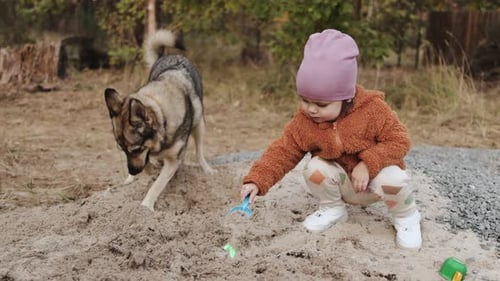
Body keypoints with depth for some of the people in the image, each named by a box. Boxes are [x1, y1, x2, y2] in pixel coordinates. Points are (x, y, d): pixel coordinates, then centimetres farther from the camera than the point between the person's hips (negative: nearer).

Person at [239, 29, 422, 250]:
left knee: (393, 179, -33)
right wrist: (256, 180, -28)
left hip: (375, 175, -2)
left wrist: (368, 164, -32)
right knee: (315, 168, -25)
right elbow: (283, 151, -15)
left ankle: (406, 218, 0)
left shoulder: (372, 109, -24)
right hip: (343, 184, 3)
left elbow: (399, 141, -20)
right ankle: (333, 209, 4)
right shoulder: (304, 120, -17)